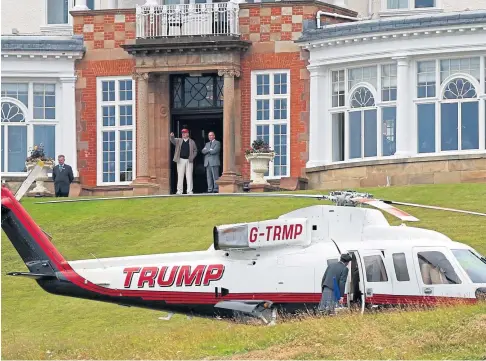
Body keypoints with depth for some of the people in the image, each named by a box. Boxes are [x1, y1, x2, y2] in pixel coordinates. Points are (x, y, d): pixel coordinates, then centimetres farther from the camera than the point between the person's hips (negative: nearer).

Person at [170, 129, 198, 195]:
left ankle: (189, 191, 3)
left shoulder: (192, 142, 8)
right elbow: (173, 140, -10)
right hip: (181, 160, 0)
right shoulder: (178, 141, 9)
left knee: (189, 176, 0)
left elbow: (195, 151, 10)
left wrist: (192, 157, -5)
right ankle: (179, 191, 1)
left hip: (189, 161, 0)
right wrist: (172, 137, -32)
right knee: (180, 176, -1)